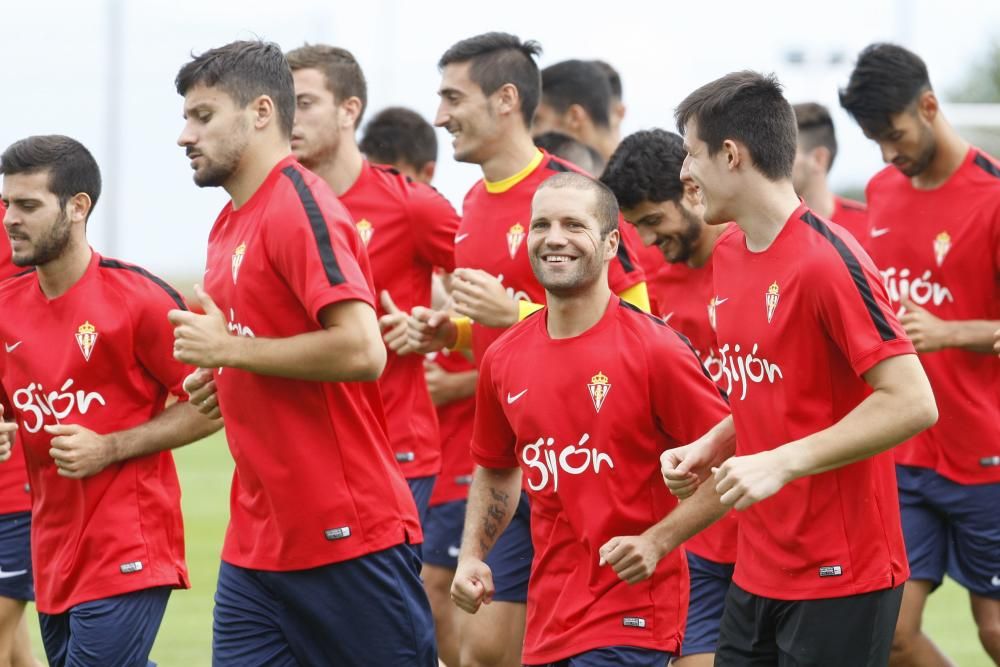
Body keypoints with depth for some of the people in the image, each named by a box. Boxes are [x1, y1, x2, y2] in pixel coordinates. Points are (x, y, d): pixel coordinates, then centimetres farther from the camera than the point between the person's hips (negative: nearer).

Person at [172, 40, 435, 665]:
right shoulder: (231, 225, 14)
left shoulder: (301, 208, -14)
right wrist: (226, 381, 8)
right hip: (257, 542, 9)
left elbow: (360, 349, -24)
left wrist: (229, 348, -15)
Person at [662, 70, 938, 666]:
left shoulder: (828, 260, -17)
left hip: (841, 578, -8)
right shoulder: (729, 255, 10)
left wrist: (781, 463, -24)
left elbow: (913, 403, -21)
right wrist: (709, 449, 6)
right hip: (758, 571, 8)